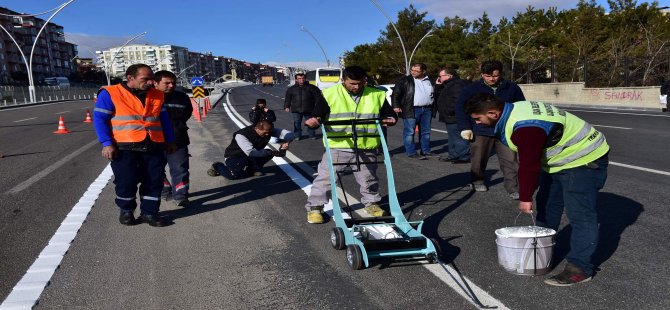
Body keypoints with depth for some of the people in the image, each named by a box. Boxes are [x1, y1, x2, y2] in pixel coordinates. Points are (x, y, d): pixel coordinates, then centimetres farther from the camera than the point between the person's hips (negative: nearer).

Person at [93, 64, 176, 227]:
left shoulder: (157, 95, 12)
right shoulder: (110, 94, -2)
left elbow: (164, 119, 19)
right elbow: (100, 119, -5)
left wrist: (170, 140, 16)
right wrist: (107, 144, -13)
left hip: (154, 146, 4)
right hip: (124, 147, -4)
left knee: (155, 180, 3)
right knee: (126, 181, 1)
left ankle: (149, 212, 16)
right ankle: (126, 211, 24)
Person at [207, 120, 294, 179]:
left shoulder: (268, 131, -16)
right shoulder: (241, 135, -33)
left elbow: (289, 134, -15)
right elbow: (250, 152, -44)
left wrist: (286, 142, -38)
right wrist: (271, 152, -41)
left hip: (253, 156, 5)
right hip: (235, 156, -5)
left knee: (269, 153, -17)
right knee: (233, 175, -29)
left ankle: (255, 168, 5)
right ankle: (217, 166, 3)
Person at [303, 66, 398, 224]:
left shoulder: (377, 95, 4)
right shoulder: (330, 94, -4)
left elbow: (389, 113, 14)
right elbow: (317, 115, -6)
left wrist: (391, 119, -10)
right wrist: (313, 120, -29)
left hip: (366, 148, 2)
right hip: (338, 146, -2)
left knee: (369, 178, 17)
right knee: (325, 177, 2)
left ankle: (371, 203, 39)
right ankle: (314, 207, 16)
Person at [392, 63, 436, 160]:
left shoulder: (429, 81, 14)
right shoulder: (405, 80, 1)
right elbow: (396, 93, -2)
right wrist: (396, 106, -11)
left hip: (427, 110, 5)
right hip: (411, 110, -4)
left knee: (426, 131, 11)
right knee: (410, 132, -6)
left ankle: (426, 151, 21)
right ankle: (411, 152, 0)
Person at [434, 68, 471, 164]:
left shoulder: (456, 85, -17)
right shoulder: (448, 85, 19)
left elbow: (458, 100, -29)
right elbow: (438, 97, 26)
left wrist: (449, 111, -26)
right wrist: (438, 86, 14)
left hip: (455, 117, -12)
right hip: (451, 118, 12)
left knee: (459, 138, -7)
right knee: (452, 137, 18)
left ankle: (464, 157, -1)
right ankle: (453, 155, 28)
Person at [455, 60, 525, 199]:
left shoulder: (512, 88, 2)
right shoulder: (472, 89, -4)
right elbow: (460, 107, -1)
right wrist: (465, 127, -7)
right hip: (481, 132, -1)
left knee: (510, 160, -4)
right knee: (478, 160, 11)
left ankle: (513, 188, 3)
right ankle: (477, 181, 34)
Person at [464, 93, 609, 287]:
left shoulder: (525, 128, -33)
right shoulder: (515, 111, 1)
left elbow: (529, 165, -26)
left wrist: (525, 198, -14)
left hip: (584, 162, -11)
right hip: (561, 160, 11)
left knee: (579, 214, -10)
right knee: (546, 205, 18)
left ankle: (579, 267, -5)